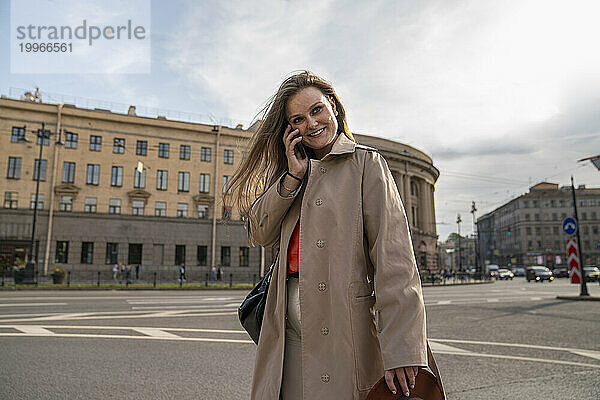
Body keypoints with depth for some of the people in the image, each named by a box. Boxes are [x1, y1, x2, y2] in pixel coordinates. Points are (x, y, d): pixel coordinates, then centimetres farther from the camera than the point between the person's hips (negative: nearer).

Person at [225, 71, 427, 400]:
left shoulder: (365, 163, -2)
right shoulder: (294, 172, 16)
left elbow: (393, 255, -12)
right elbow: (260, 234, 5)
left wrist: (399, 348, -20)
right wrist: (294, 176, -5)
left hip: (343, 323, -4)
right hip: (288, 320, 5)